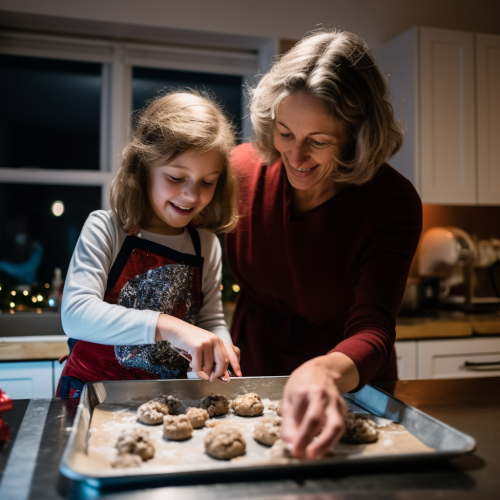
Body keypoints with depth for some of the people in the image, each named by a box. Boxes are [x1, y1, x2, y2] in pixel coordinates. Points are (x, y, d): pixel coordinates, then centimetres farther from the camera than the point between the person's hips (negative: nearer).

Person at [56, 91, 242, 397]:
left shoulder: (207, 245, 4)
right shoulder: (106, 229, -9)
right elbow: (75, 314, -21)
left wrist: (220, 349, -11)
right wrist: (167, 326, -32)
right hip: (92, 392, -2)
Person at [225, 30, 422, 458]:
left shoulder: (393, 204, -19)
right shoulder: (243, 168, -12)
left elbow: (372, 332, -27)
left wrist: (326, 371, -48)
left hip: (347, 393, -2)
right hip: (252, 378, 2)